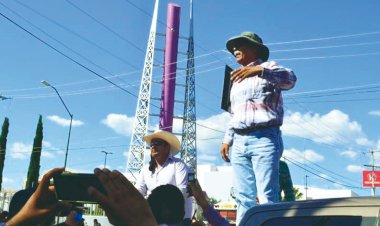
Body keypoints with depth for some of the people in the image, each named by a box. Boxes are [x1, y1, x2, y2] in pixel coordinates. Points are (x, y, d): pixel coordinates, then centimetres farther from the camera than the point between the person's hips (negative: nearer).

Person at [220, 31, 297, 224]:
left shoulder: (268, 67, 6)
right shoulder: (236, 79, 27)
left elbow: (290, 79, -16)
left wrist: (259, 71, -30)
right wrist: (227, 140, 19)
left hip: (264, 138, -6)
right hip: (239, 141, 6)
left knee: (267, 197, -12)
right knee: (243, 197, 1)